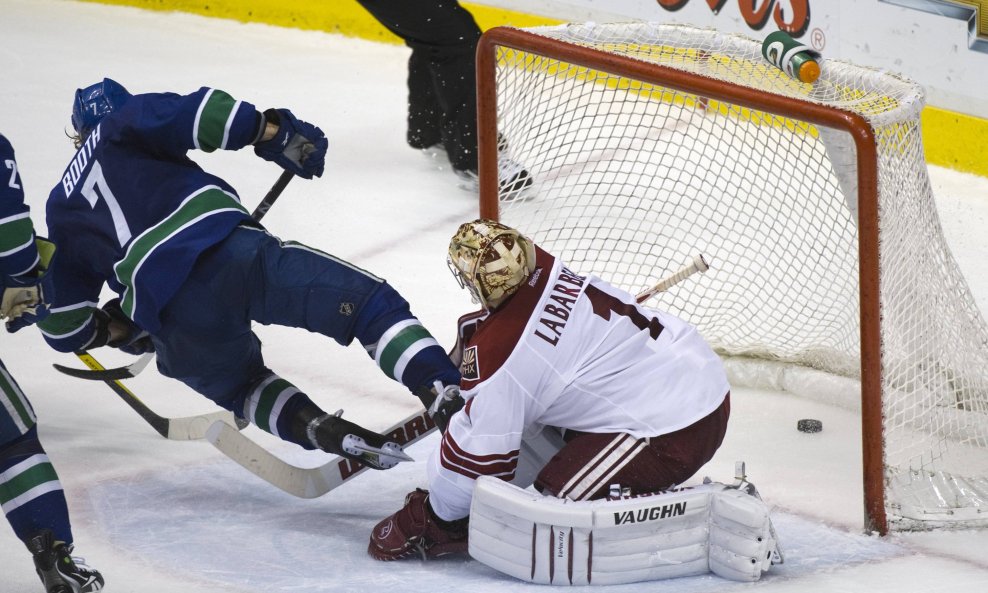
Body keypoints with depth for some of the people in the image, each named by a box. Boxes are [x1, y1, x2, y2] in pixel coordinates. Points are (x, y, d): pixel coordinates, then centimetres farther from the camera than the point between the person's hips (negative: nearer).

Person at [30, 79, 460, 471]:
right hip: (231, 253, -3)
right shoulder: (128, 124, 20)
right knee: (367, 304, 0)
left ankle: (320, 428, 6)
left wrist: (111, 329, 45)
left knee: (239, 384, 32)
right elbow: (193, 115, -5)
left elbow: (63, 325, 28)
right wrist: (271, 132, -2)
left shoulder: (61, 208, 29)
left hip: (174, 319, 3)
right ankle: (444, 391, -20)